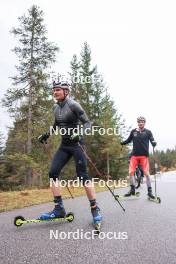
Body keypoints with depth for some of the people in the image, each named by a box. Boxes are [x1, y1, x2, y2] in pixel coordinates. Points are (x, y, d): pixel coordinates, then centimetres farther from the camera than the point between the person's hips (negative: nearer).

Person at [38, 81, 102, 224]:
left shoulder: (73, 105, -11)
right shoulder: (56, 108, 10)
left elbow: (88, 123, -14)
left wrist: (79, 134, -31)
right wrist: (46, 134, 16)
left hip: (76, 144, -7)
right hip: (64, 145, 7)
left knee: (83, 175, -10)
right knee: (53, 173, -4)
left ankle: (95, 209, 4)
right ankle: (59, 208, 3)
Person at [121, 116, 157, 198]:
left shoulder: (148, 132, 2)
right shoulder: (133, 131, 6)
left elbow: (152, 140, -6)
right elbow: (128, 140, 13)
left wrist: (154, 143, -28)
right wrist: (122, 143, -3)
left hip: (144, 155, -2)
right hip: (134, 155, 2)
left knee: (146, 173, -5)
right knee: (131, 172, -1)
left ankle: (149, 191, 9)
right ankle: (132, 189, 16)